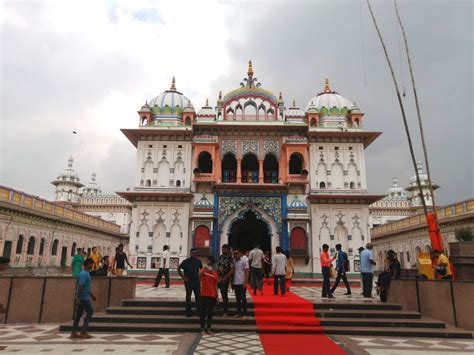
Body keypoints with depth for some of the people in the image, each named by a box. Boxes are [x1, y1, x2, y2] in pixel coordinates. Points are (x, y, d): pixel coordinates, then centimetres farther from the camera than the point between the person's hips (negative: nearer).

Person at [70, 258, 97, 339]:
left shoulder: (86, 273, 15)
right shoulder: (84, 274, -17)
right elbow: (80, 286, -23)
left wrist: (91, 295, 28)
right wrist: (78, 299, -27)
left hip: (82, 297, 9)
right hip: (84, 297, -9)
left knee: (79, 314, 10)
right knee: (90, 312, -3)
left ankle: (74, 333, 14)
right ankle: (83, 332, 1)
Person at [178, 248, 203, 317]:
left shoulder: (198, 261, 3)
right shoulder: (186, 261, -9)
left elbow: (201, 268, 20)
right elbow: (178, 269, -8)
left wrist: (199, 275, 7)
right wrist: (183, 277, -11)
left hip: (196, 281, 4)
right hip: (188, 281, -4)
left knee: (198, 296, 6)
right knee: (188, 297, 6)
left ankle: (199, 311, 16)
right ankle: (188, 312, 15)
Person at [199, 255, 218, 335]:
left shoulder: (215, 273, 7)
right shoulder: (203, 270, -4)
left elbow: (215, 285, 11)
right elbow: (199, 275, -28)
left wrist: (217, 296, 10)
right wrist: (205, 268, -34)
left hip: (212, 296, 4)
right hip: (204, 295, -4)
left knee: (210, 313, 10)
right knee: (203, 313, 2)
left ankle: (208, 328, 20)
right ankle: (202, 329, 11)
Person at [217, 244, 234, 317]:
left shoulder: (230, 259, -11)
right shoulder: (220, 257, 8)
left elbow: (232, 270, -16)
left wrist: (224, 278, -18)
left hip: (224, 280, -6)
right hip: (217, 279, 6)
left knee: (224, 296, 4)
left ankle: (225, 312, 16)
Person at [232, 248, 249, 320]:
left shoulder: (244, 260, -8)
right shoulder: (234, 261, 7)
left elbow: (247, 272, -9)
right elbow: (233, 271, 13)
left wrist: (245, 282, -15)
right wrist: (232, 282, 11)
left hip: (242, 283, -5)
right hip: (235, 282, 5)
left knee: (243, 298, 0)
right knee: (237, 298, 12)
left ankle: (244, 314, 6)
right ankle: (238, 313, 21)